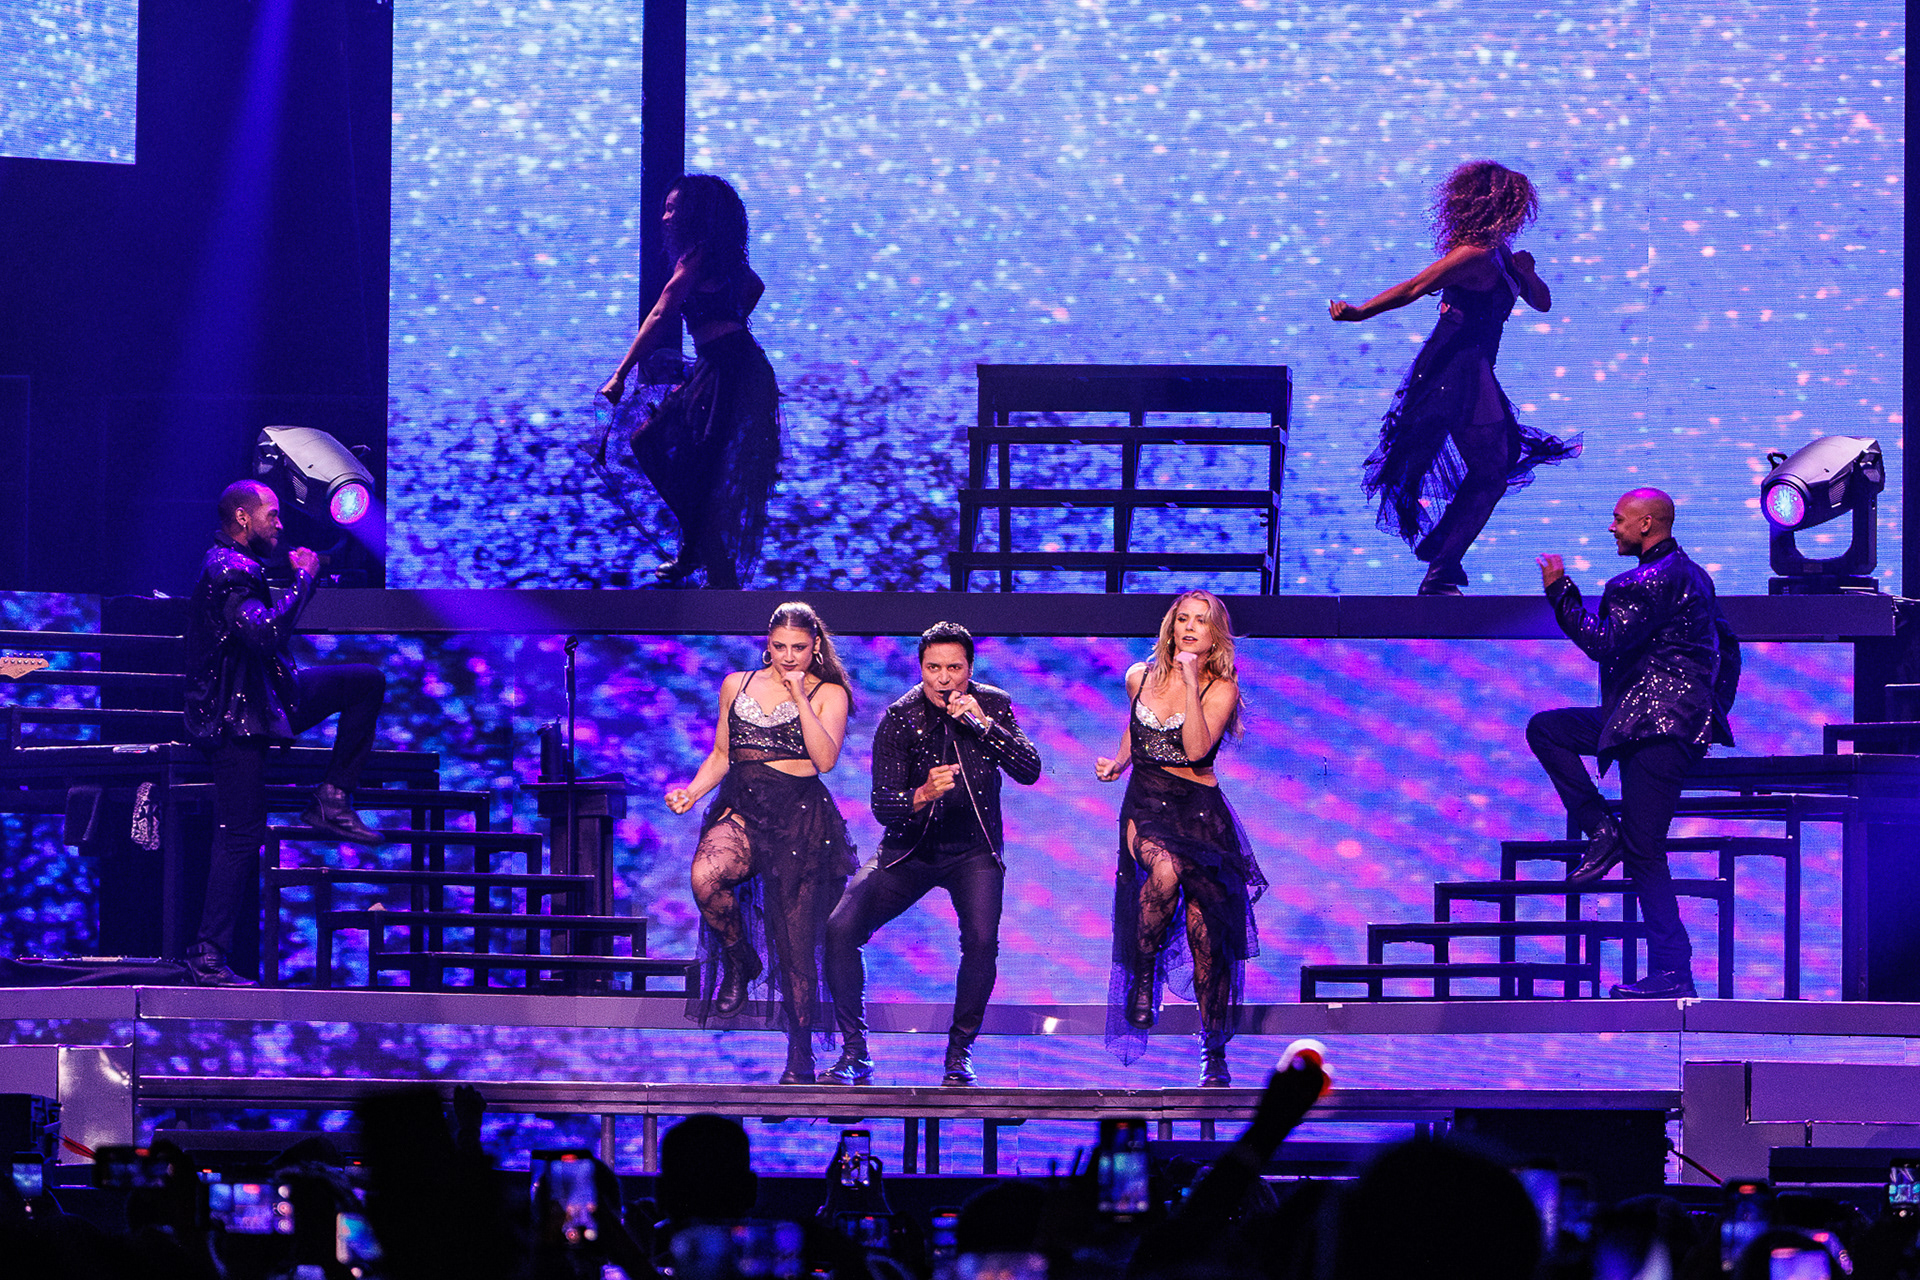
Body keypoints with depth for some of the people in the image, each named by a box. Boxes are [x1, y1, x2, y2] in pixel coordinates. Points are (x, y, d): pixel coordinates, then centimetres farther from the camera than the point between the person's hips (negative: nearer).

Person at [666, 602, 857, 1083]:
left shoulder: (828, 694, 6)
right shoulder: (737, 685, 16)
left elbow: (825, 758, -8)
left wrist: (799, 698, -11)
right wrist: (692, 791, 4)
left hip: (800, 813, -2)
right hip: (741, 808, 2)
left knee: (795, 944, -6)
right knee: (706, 876, -33)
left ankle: (800, 1059, 3)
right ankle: (738, 960, -4)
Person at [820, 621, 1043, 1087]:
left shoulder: (994, 705, -5)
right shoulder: (899, 719, -10)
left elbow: (1030, 772, -15)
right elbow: (882, 804, -15)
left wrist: (983, 723, -26)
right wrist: (923, 795, -36)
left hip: (973, 851, 0)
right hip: (910, 850, 0)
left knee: (982, 939, -27)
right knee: (840, 929, -17)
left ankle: (960, 1053, -8)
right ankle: (854, 1052, -3)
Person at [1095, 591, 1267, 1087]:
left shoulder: (1221, 688, -3)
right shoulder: (1141, 677, 7)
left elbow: (1196, 749, -20)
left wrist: (1192, 682, -22)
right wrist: (1117, 764, 14)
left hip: (1198, 808, -1)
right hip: (1145, 803, 1)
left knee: (1205, 933, -4)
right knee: (1165, 870, -36)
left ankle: (1214, 1055, 10)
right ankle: (1142, 971, -15)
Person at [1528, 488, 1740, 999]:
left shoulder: (1652, 581, -14)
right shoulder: (1686, 573, 19)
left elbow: (1603, 642, -17)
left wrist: (1560, 592, -8)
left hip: (1660, 726, -10)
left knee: (1643, 850, -10)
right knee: (1544, 728, 12)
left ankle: (1672, 973, -11)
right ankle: (1602, 830, 3)